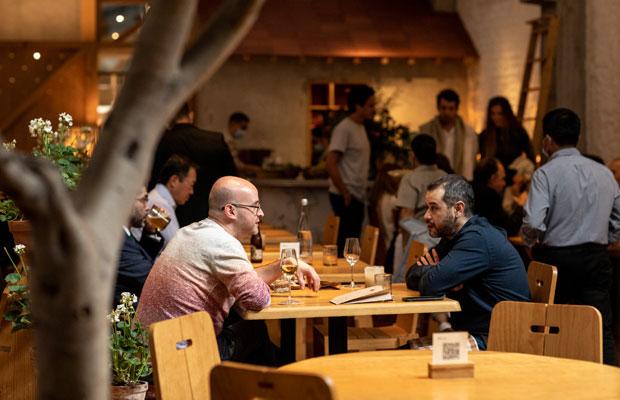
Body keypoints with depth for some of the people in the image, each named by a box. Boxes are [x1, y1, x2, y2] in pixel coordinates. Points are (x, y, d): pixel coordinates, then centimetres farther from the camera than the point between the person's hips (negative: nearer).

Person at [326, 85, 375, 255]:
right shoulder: (344, 129, -13)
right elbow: (330, 164, -19)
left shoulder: (361, 127, 15)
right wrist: (344, 194, -16)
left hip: (357, 196, 9)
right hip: (345, 197, -9)